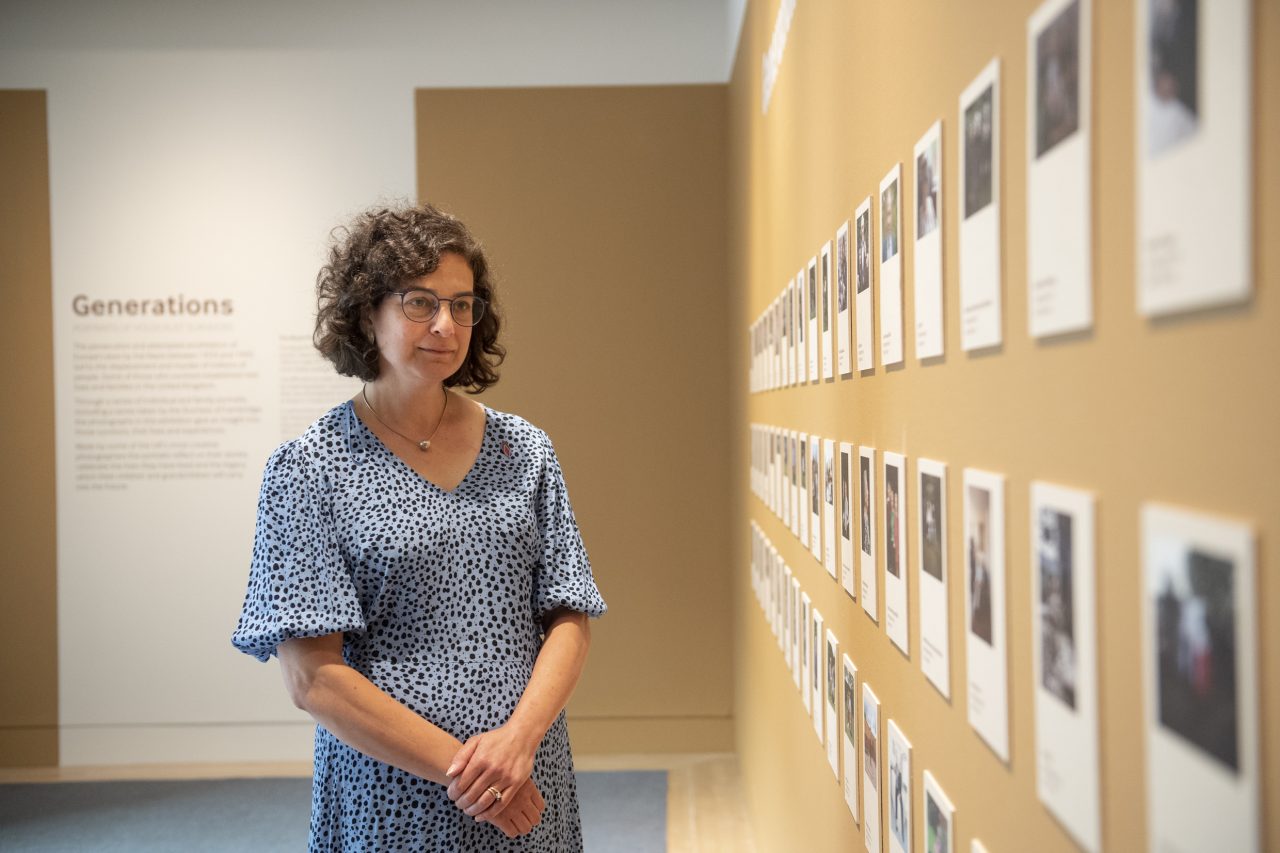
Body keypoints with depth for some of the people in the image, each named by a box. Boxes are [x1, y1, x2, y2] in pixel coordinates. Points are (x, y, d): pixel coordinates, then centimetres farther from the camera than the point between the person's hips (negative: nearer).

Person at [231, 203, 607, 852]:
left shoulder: (523, 450, 3)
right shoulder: (309, 469, -7)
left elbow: (569, 621, 2)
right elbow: (311, 677, -11)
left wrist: (517, 738, -14)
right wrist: (458, 766, -16)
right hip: (388, 795, -3)